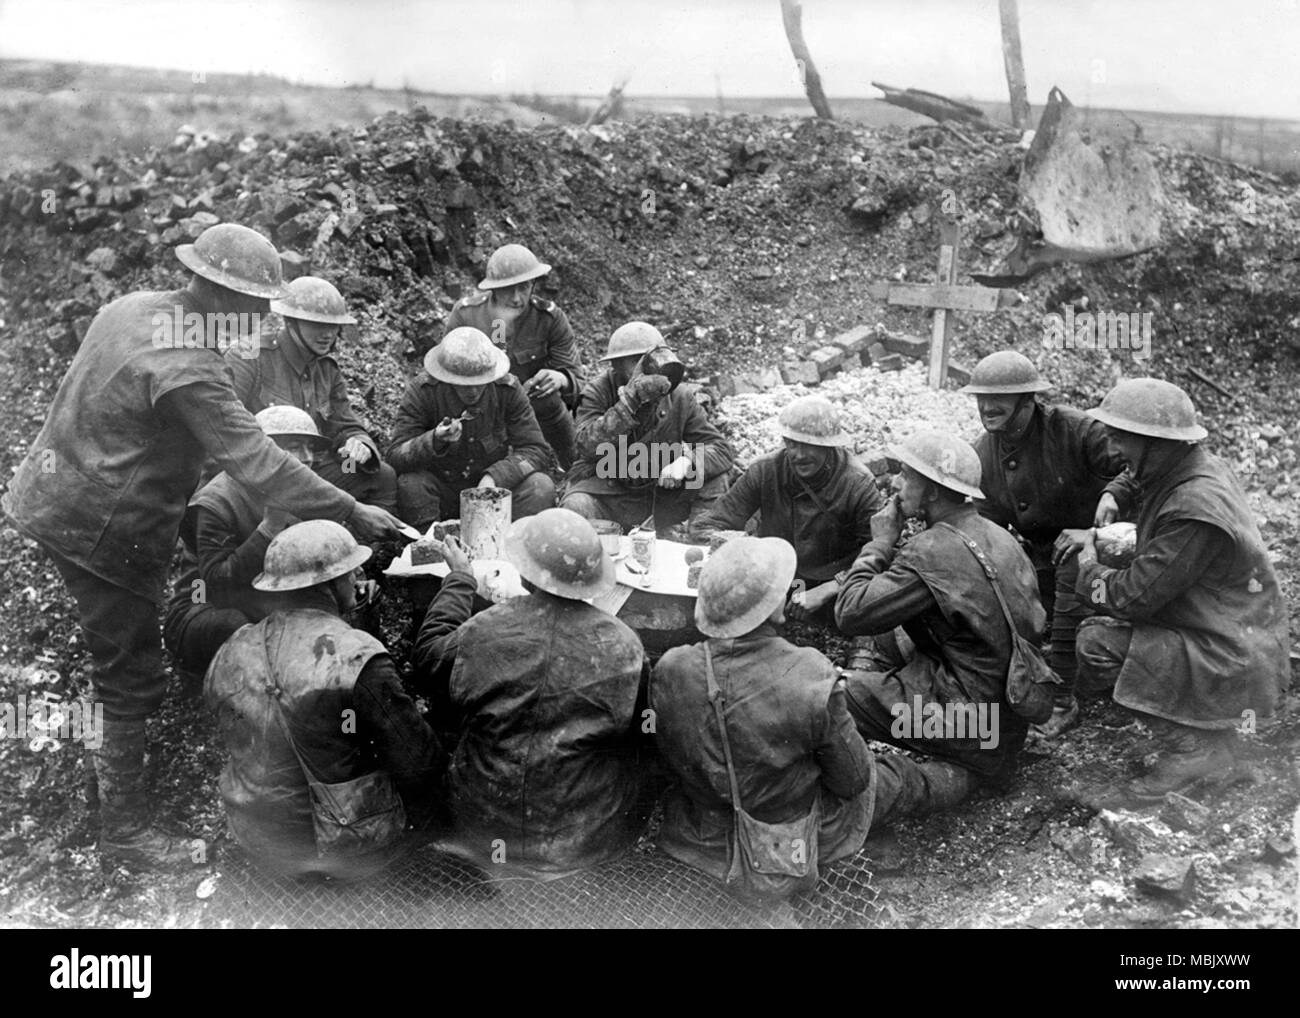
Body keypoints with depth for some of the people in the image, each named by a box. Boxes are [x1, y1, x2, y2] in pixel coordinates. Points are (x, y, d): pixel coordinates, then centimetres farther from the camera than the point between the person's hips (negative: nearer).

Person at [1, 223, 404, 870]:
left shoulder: (133, 306, 2)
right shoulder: (186, 369, -27)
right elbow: (258, 463, -30)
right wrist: (351, 512, -26)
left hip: (54, 496, 10)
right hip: (103, 531, -10)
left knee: (117, 661, 23)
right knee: (131, 681, 2)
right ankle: (123, 831, 14)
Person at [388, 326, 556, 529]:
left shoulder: (507, 389, -12)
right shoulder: (421, 391, -16)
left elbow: (536, 450, -12)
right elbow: (395, 457, -20)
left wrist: (494, 477, -29)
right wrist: (435, 441, -40)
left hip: (494, 486, 1)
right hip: (440, 488, -1)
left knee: (542, 487, -23)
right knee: (410, 484, -31)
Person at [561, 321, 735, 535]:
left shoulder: (679, 399, -5)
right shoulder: (597, 392, -10)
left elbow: (721, 449, -8)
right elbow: (588, 446, -28)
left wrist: (686, 461, -31)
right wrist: (629, 400, -37)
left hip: (661, 488, 2)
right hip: (606, 489, -2)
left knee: (715, 480, -16)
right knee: (576, 506, -33)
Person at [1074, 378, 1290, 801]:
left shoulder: (1196, 512, -28)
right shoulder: (1201, 467, 1)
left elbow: (1134, 597, -23)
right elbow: (1135, 480, 26)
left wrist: (1088, 568, -6)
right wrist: (1114, 497, 8)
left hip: (1232, 662, -10)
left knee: (1097, 643, -20)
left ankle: (1190, 746, -5)